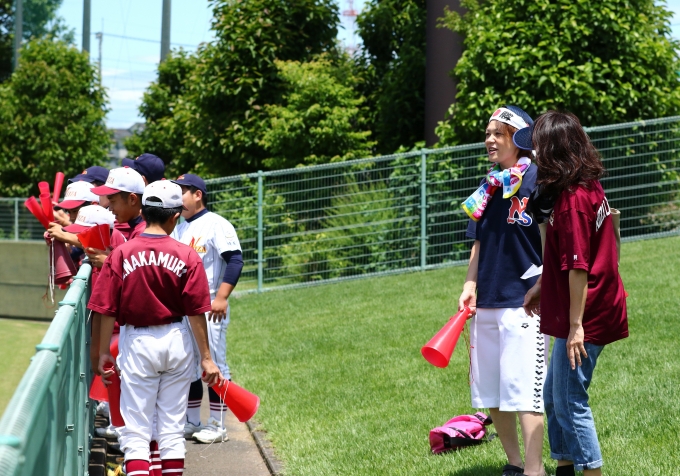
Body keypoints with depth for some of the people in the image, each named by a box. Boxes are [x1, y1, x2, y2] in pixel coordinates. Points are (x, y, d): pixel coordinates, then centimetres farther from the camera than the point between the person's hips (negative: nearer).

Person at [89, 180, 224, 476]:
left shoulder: (121, 255, -7)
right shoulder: (187, 257, -7)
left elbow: (107, 311, -6)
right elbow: (196, 313, -7)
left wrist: (103, 352, 5)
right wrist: (206, 357, -1)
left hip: (137, 343, -1)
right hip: (176, 341, 1)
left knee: (136, 431, 2)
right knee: (173, 427, 12)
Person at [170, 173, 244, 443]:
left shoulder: (216, 225, -9)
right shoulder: (179, 230, 16)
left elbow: (235, 261, -16)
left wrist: (221, 297, -22)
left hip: (209, 309, -8)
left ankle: (217, 426, 1)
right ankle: (191, 423, 22)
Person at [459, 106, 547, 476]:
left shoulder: (535, 179, -8)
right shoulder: (489, 186, 13)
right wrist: (470, 285, 5)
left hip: (525, 302, -8)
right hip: (487, 303, 8)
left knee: (523, 392, -11)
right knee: (491, 392, 11)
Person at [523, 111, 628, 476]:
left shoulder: (572, 199, -21)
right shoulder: (590, 188, 8)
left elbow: (578, 266, -22)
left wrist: (575, 325, -20)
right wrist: (541, 287, 25)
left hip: (583, 319, -10)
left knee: (570, 403, -3)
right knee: (553, 394, 19)